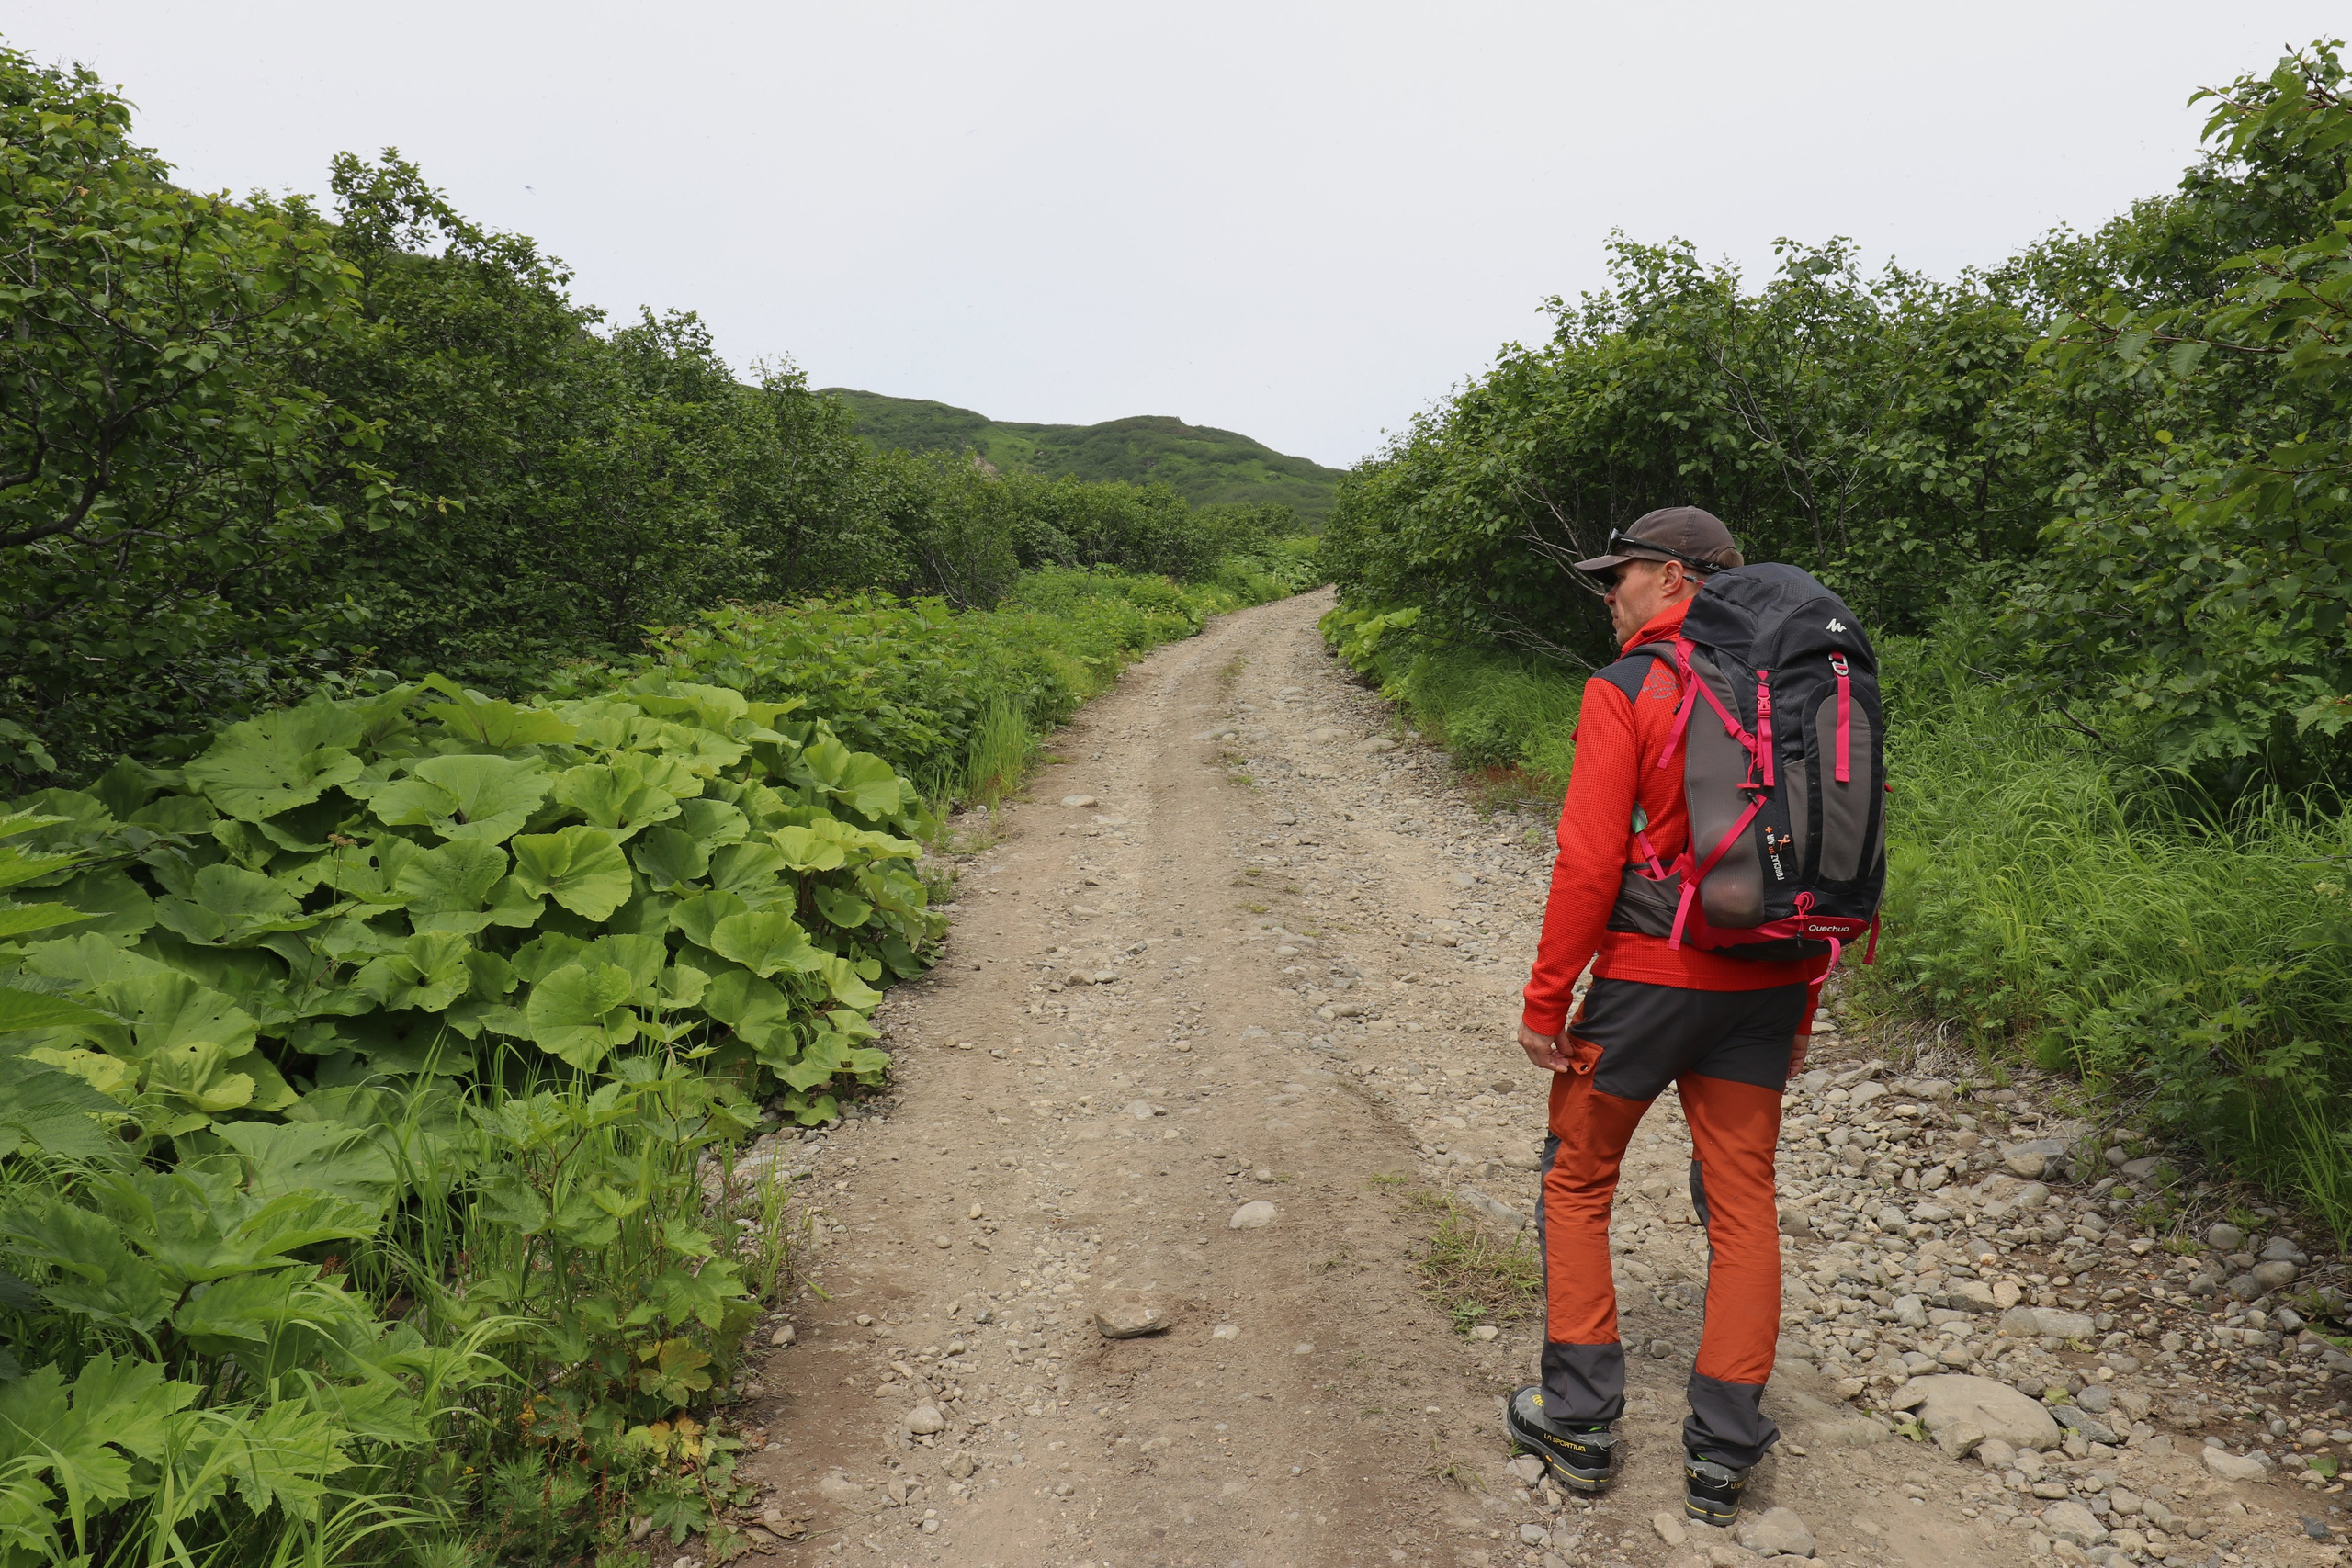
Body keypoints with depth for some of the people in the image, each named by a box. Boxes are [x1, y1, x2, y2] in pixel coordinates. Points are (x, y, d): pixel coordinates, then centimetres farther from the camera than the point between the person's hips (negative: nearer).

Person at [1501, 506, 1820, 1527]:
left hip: (1648, 978, -5)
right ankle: (1723, 1453, 20)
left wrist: (1544, 1000, -8)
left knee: (1577, 1183, 12)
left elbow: (1589, 861, -16)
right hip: (1764, 985, 6)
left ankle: (1578, 1423, 20)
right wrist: (1800, 1007, 17)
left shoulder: (1626, 691, -11)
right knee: (1742, 1203, 12)